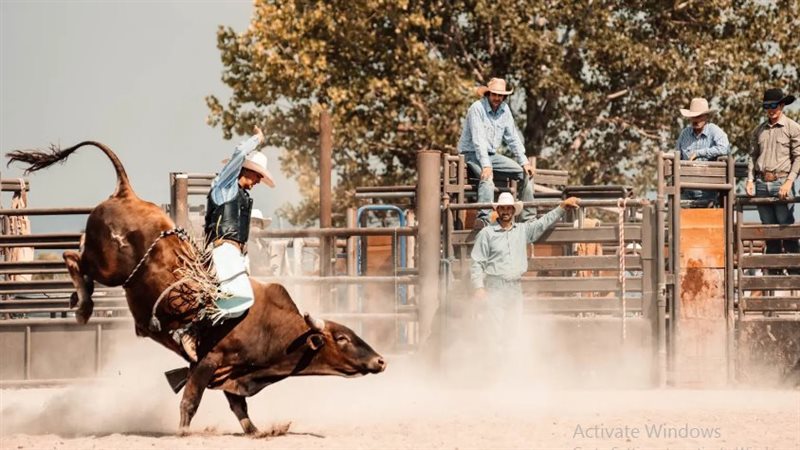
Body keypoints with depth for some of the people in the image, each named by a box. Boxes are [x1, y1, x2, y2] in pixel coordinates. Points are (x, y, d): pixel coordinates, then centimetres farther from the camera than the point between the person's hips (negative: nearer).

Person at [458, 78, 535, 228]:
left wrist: (524, 162, 2)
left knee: (525, 172, -2)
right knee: (487, 177, -37)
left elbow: (513, 138, 10)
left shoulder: (504, 109, 5)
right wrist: (485, 165, -34)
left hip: (492, 155, 8)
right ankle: (484, 218, -52)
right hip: (472, 154, -8)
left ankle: (528, 218, 1)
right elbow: (478, 139, -25)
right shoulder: (477, 108, -17)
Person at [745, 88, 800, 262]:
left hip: (781, 182, -5)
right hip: (761, 183, 5)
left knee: (786, 226, -8)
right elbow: (752, 156, 17)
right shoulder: (759, 130, 14)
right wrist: (750, 180, 4)